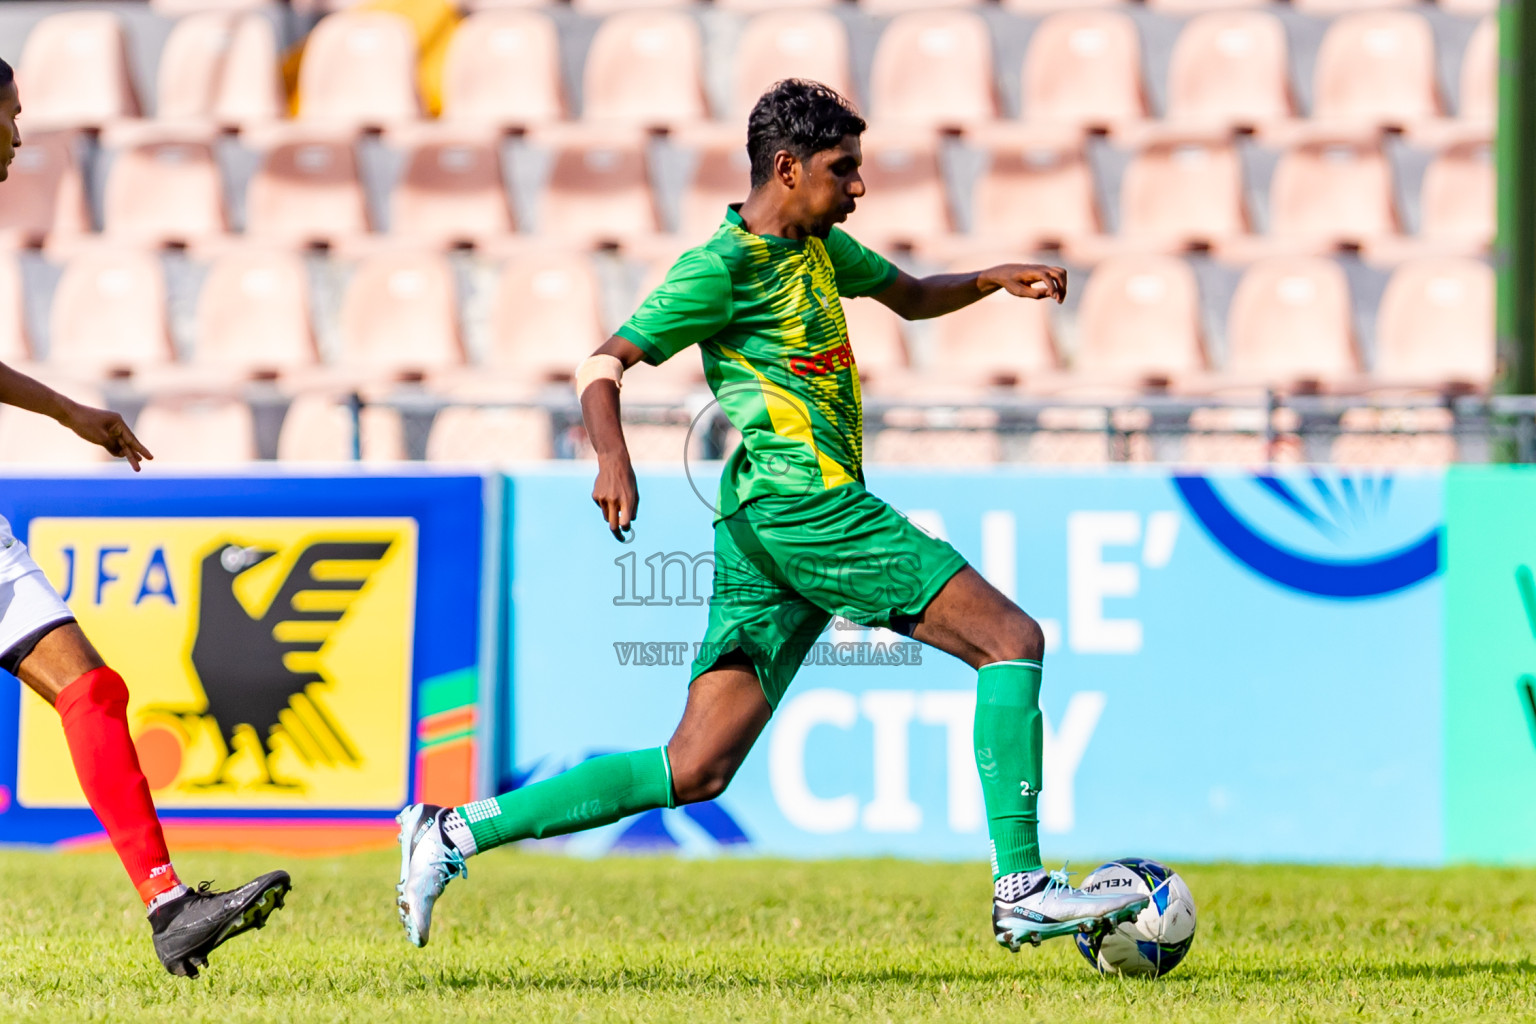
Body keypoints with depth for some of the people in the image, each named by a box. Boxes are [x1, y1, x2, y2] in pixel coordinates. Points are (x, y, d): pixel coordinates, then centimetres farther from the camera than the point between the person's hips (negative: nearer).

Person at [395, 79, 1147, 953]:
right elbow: (605, 365, -10)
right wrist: (613, 456, -30)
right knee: (1012, 640, -9)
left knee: (694, 771, 2)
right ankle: (1021, 891, -15)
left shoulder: (819, 246, 20)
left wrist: (993, 280, 17)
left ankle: (456, 834, 0)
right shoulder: (724, 265, -7)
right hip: (805, 499, -9)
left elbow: (911, 297, 37)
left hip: (762, 534, 9)